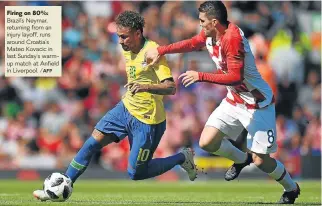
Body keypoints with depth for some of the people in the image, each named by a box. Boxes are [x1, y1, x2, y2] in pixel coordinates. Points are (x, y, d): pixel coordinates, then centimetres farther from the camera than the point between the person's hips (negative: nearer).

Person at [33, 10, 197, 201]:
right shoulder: (127, 50, 3)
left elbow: (171, 87, -28)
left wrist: (146, 87, -42)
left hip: (147, 121, -7)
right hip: (126, 108, 7)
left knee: (135, 173, -3)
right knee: (93, 142, -4)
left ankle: (182, 158, 16)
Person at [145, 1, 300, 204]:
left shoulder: (232, 39, -29)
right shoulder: (209, 34, -3)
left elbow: (235, 77, -34)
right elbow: (192, 43, 18)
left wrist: (200, 76, -31)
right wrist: (161, 50, 13)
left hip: (258, 105, -8)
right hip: (234, 101, 8)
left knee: (260, 161, -5)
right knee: (207, 142, -3)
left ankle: (291, 189, 23)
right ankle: (241, 159, 26)